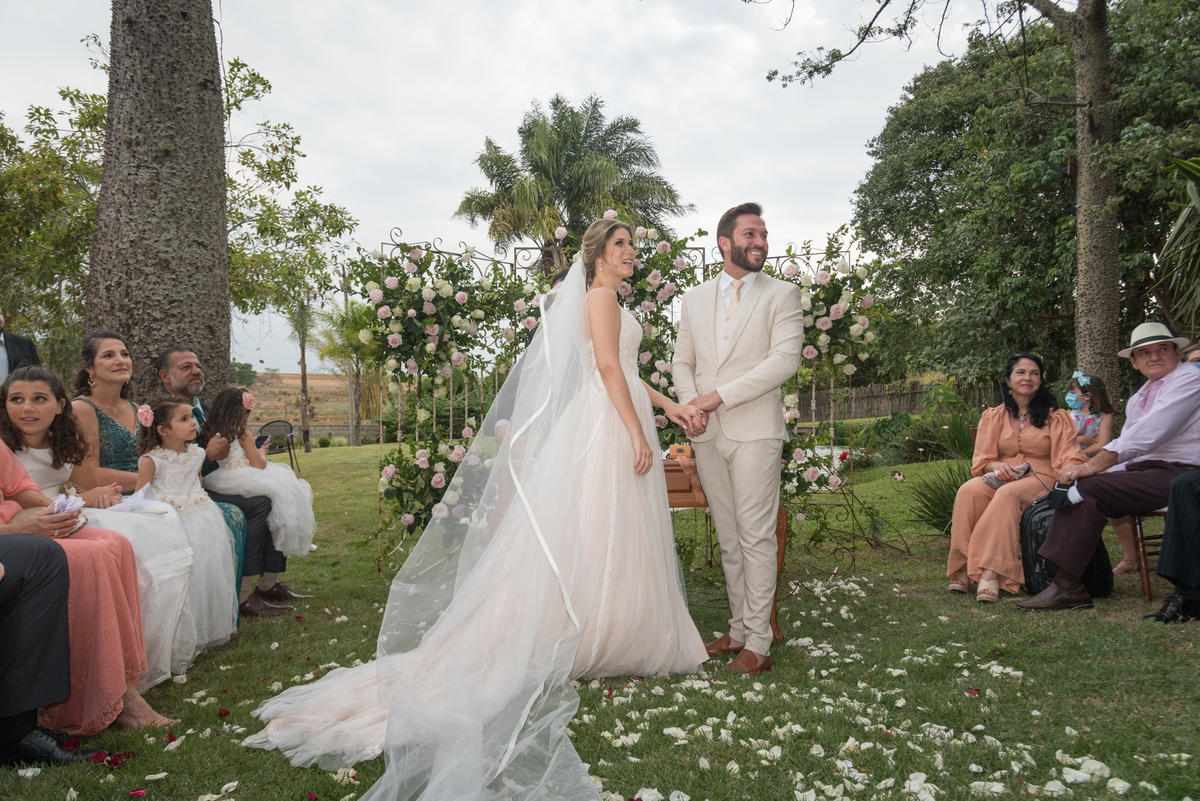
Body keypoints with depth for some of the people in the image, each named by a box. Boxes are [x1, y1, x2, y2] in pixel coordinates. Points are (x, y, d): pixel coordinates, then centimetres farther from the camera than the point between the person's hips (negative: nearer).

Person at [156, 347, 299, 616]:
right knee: (258, 504, -26)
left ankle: (269, 584, -6)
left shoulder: (205, 409, 20)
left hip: (214, 486, 9)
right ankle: (243, 597, -24)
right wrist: (209, 455, -23)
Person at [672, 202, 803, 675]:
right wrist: (690, 404, -4)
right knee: (728, 539, 10)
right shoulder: (695, 299, 15)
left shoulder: (783, 295, 2)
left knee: (756, 537, -5)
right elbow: (683, 361, 17)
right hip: (708, 437, 4)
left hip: (755, 433, -4)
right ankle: (739, 629, 20)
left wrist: (720, 395, -15)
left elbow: (785, 359, -10)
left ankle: (758, 644, 2)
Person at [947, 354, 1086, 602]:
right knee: (969, 491, -32)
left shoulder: (1055, 417, 10)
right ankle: (963, 567, -34)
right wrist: (997, 466, -14)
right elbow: (981, 460, 10)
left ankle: (991, 572, -44)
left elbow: (1069, 458, -1)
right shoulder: (992, 416, 16)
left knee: (1008, 494, -38)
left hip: (1040, 479, -2)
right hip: (1001, 478, 2)